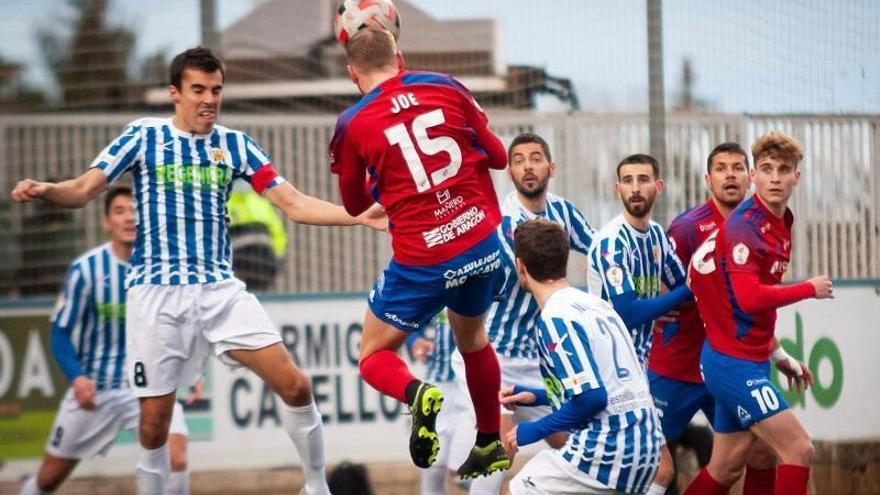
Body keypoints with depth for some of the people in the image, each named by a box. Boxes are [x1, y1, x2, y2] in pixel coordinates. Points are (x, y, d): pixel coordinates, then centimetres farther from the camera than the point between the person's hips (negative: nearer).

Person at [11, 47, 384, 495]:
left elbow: (294, 204, 4)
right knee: (154, 422, -2)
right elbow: (83, 190, -3)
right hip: (156, 294, -2)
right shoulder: (144, 137, 1)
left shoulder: (235, 145, 7)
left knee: (295, 387, -9)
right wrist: (43, 190, -25)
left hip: (220, 290, 2)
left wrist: (361, 217, -8)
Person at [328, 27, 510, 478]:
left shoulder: (353, 125, -6)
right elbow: (497, 156, 11)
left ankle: (417, 394, -20)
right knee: (472, 339, 30)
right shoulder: (445, 87, 0)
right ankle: (490, 445, 38)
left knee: (374, 357, 13)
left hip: (422, 262, -4)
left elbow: (355, 205, 9)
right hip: (482, 244, 4)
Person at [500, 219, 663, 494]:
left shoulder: (557, 317, -12)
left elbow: (591, 398, -19)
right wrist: (539, 396, 23)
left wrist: (535, 430, -7)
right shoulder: (593, 303, 14)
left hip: (606, 452, -8)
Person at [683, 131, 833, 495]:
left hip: (748, 360, 9)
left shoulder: (781, 226, 11)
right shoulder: (744, 226, -17)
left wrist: (779, 357, 22)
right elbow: (749, 298, -27)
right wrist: (809, 289, -15)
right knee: (799, 450, -11)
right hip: (735, 362, -9)